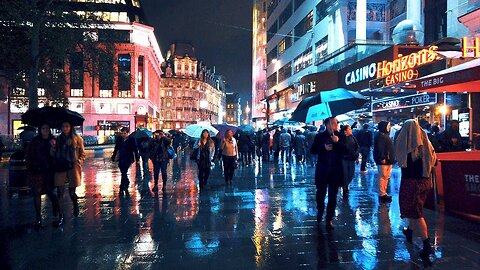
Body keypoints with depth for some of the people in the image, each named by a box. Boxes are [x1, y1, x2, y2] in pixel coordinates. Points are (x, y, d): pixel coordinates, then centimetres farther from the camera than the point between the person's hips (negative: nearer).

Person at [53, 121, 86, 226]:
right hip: (60, 167, 2)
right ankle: (60, 217, 7)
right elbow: (54, 154, 13)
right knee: (59, 192, -1)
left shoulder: (77, 139, 0)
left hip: (73, 167, -2)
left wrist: (79, 162, -9)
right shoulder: (58, 139, 8)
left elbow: (83, 154, 5)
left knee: (72, 192, 5)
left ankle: (75, 205, 39)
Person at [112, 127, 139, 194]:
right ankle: (127, 184, 29)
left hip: (128, 159, -4)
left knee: (124, 173, -10)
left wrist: (137, 158, -5)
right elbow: (116, 149, 14)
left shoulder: (131, 140, -5)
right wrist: (113, 157, 15)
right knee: (123, 173, 11)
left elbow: (135, 150, -3)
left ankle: (122, 188, -2)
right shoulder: (119, 140, 5)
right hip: (121, 159, 4)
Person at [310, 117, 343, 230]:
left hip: (335, 171, 0)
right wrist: (323, 147, -16)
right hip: (322, 170, 0)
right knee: (320, 193, 12)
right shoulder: (320, 136, 2)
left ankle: (329, 219, 13)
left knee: (332, 196, 4)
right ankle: (320, 211, 39)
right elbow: (312, 150, -2)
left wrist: (338, 142, -19)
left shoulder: (340, 136, 2)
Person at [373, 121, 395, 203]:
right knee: (383, 177, -8)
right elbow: (379, 148, -21)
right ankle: (382, 194, -5)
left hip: (388, 160, 11)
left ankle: (384, 193, 21)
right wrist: (382, 158, -25)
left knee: (386, 177, 14)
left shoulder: (386, 135, 20)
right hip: (383, 160, -11)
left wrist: (392, 158, 20)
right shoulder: (380, 136, -12)